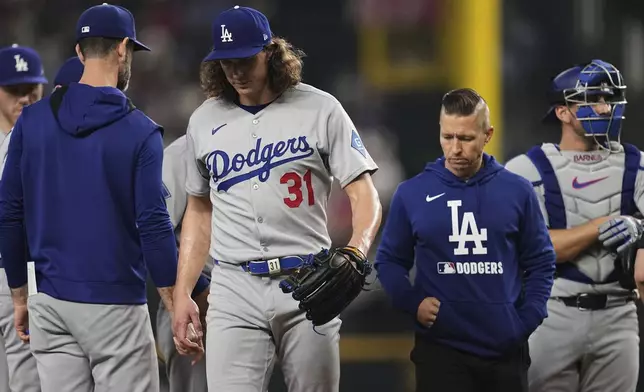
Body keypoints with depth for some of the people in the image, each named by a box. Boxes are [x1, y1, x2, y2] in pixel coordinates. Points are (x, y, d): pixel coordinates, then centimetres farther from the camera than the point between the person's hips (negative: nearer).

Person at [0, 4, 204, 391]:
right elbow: (153, 225, -11)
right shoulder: (140, 131, -8)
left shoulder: (32, 120, 3)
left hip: (50, 302, 4)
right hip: (114, 303, -4)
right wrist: (176, 300, -3)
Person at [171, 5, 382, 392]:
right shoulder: (205, 121, 11)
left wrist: (356, 251, -23)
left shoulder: (319, 110, 1)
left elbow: (364, 195, -3)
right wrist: (182, 294, 12)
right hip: (235, 291, 2)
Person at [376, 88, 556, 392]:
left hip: (506, 348, 1)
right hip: (440, 348, -1)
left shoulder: (517, 192, 3)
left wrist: (528, 320, -3)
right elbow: (390, 261, 9)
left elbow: (541, 262, 9)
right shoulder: (411, 194, 1)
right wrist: (412, 302, -8)